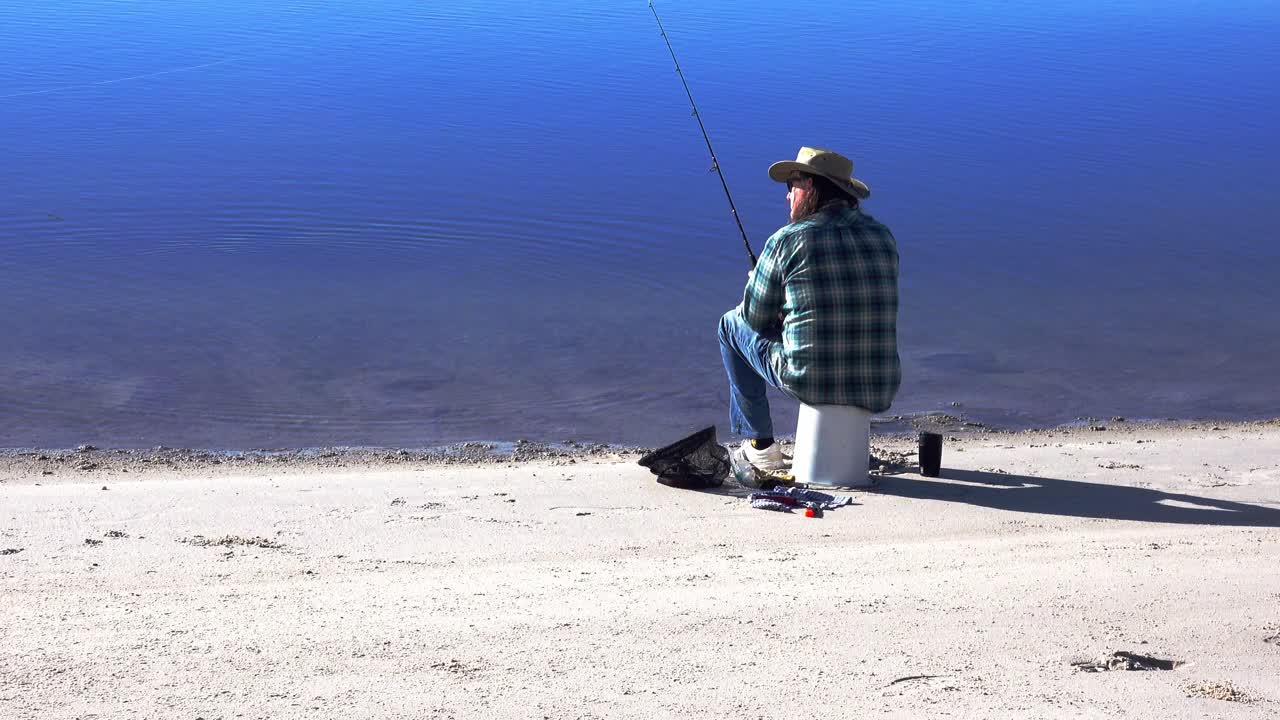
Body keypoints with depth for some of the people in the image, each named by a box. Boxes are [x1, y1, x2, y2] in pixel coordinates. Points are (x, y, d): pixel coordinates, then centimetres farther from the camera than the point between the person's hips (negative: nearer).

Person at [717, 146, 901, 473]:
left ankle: (759, 444, 25)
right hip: (879, 392, 5)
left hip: (809, 382, -5)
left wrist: (755, 284, 28)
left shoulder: (787, 240, -7)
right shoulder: (883, 237, 7)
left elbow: (755, 318, 4)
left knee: (732, 324, 22)